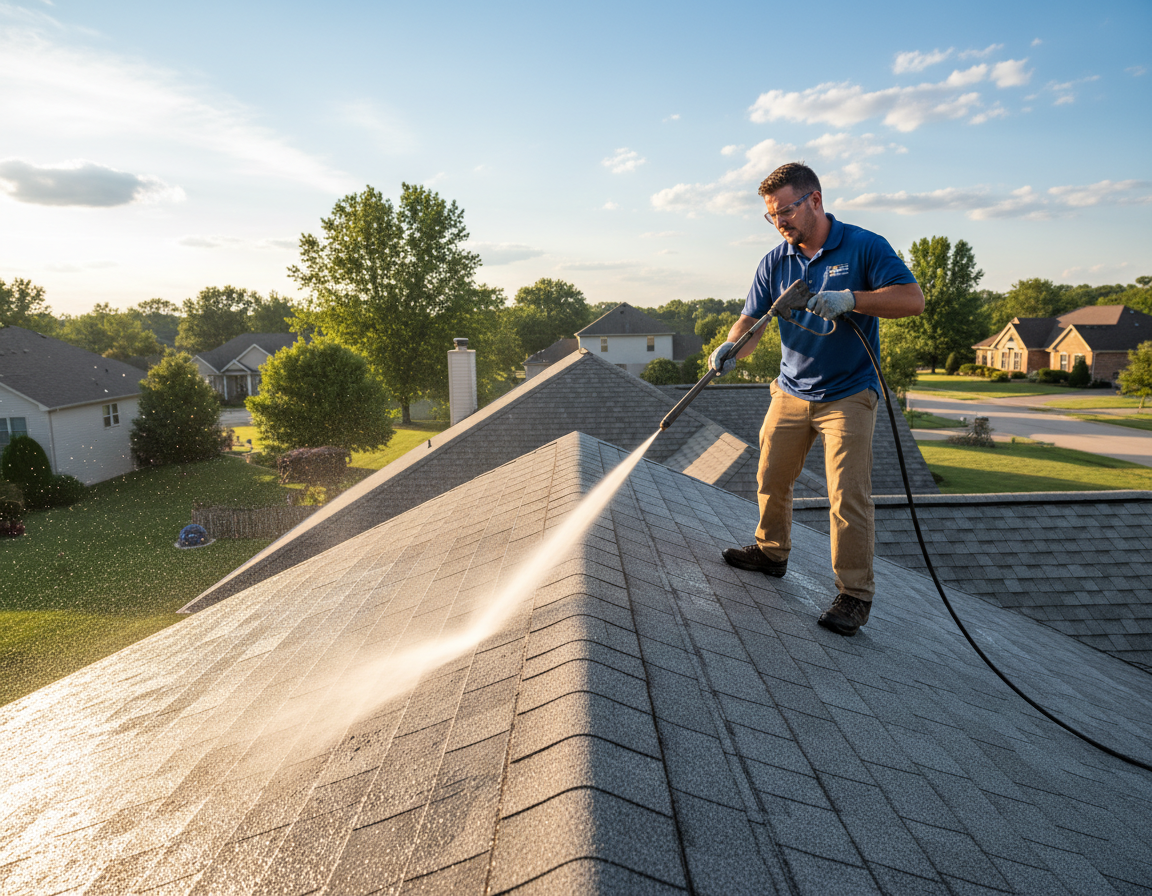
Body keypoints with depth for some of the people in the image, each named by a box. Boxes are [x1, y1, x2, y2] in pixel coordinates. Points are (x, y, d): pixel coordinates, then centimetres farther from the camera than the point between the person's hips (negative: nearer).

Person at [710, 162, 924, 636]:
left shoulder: (864, 247, -8)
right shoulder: (774, 263, 4)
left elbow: (912, 299, -14)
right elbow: (752, 320, -2)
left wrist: (850, 299, -28)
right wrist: (732, 348, -24)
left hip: (848, 396, -5)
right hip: (790, 392, 5)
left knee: (848, 496, -8)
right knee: (771, 480, 13)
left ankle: (854, 593, 3)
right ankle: (771, 552, 35)